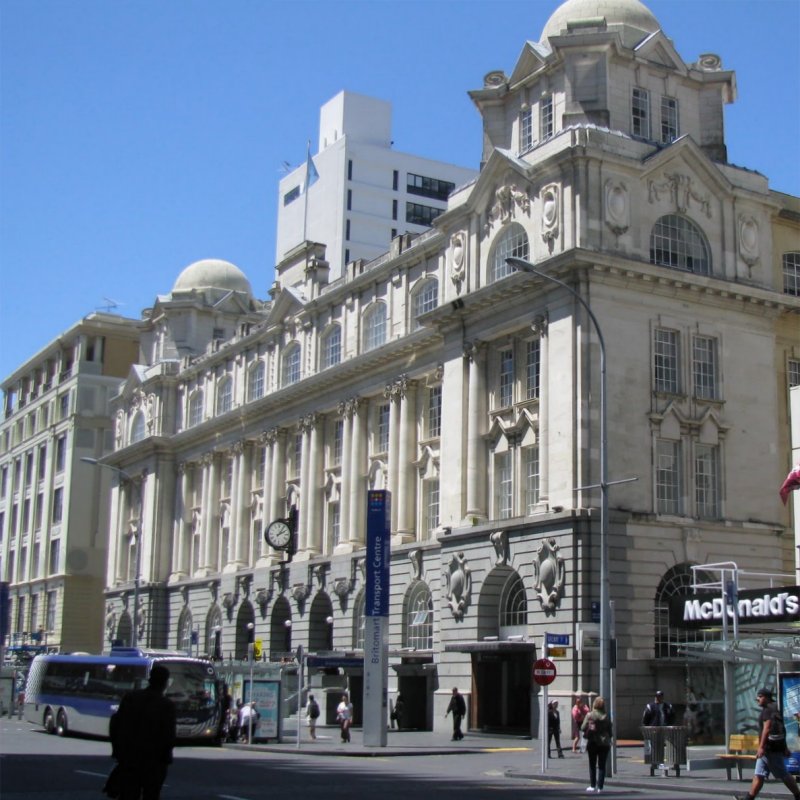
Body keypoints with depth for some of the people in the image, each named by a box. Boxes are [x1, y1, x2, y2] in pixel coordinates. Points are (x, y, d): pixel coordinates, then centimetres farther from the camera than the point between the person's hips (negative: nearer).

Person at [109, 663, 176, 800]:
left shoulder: (130, 697, -1)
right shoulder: (167, 705, -12)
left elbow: (115, 724, 3)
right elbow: (169, 736, -14)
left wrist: (117, 750, 12)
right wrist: (165, 757, 1)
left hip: (128, 759, 3)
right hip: (153, 763, -3)